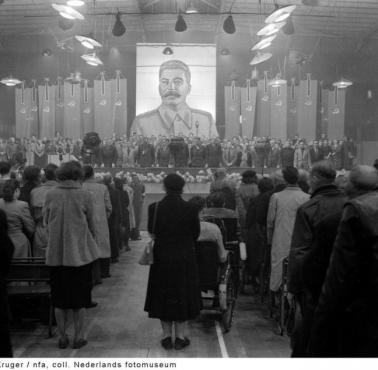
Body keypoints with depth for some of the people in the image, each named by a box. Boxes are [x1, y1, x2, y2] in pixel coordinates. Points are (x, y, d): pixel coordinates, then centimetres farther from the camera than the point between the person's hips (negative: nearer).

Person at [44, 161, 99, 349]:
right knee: (80, 298, 10)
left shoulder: (50, 194, -2)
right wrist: (92, 240, 14)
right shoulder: (84, 195, -8)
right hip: (80, 252, -2)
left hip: (56, 253, 2)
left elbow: (46, 222, 5)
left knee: (59, 298, 13)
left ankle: (62, 337, 20)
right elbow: (91, 224, -2)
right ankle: (79, 336, 16)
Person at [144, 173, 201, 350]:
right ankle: (180, 337, 17)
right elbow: (196, 233, -2)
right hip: (185, 259, -1)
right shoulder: (190, 209, -12)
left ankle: (167, 336, 19)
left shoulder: (154, 208, -10)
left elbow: (151, 232, 2)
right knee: (183, 295, 11)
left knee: (164, 296, 13)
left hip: (162, 258, 1)